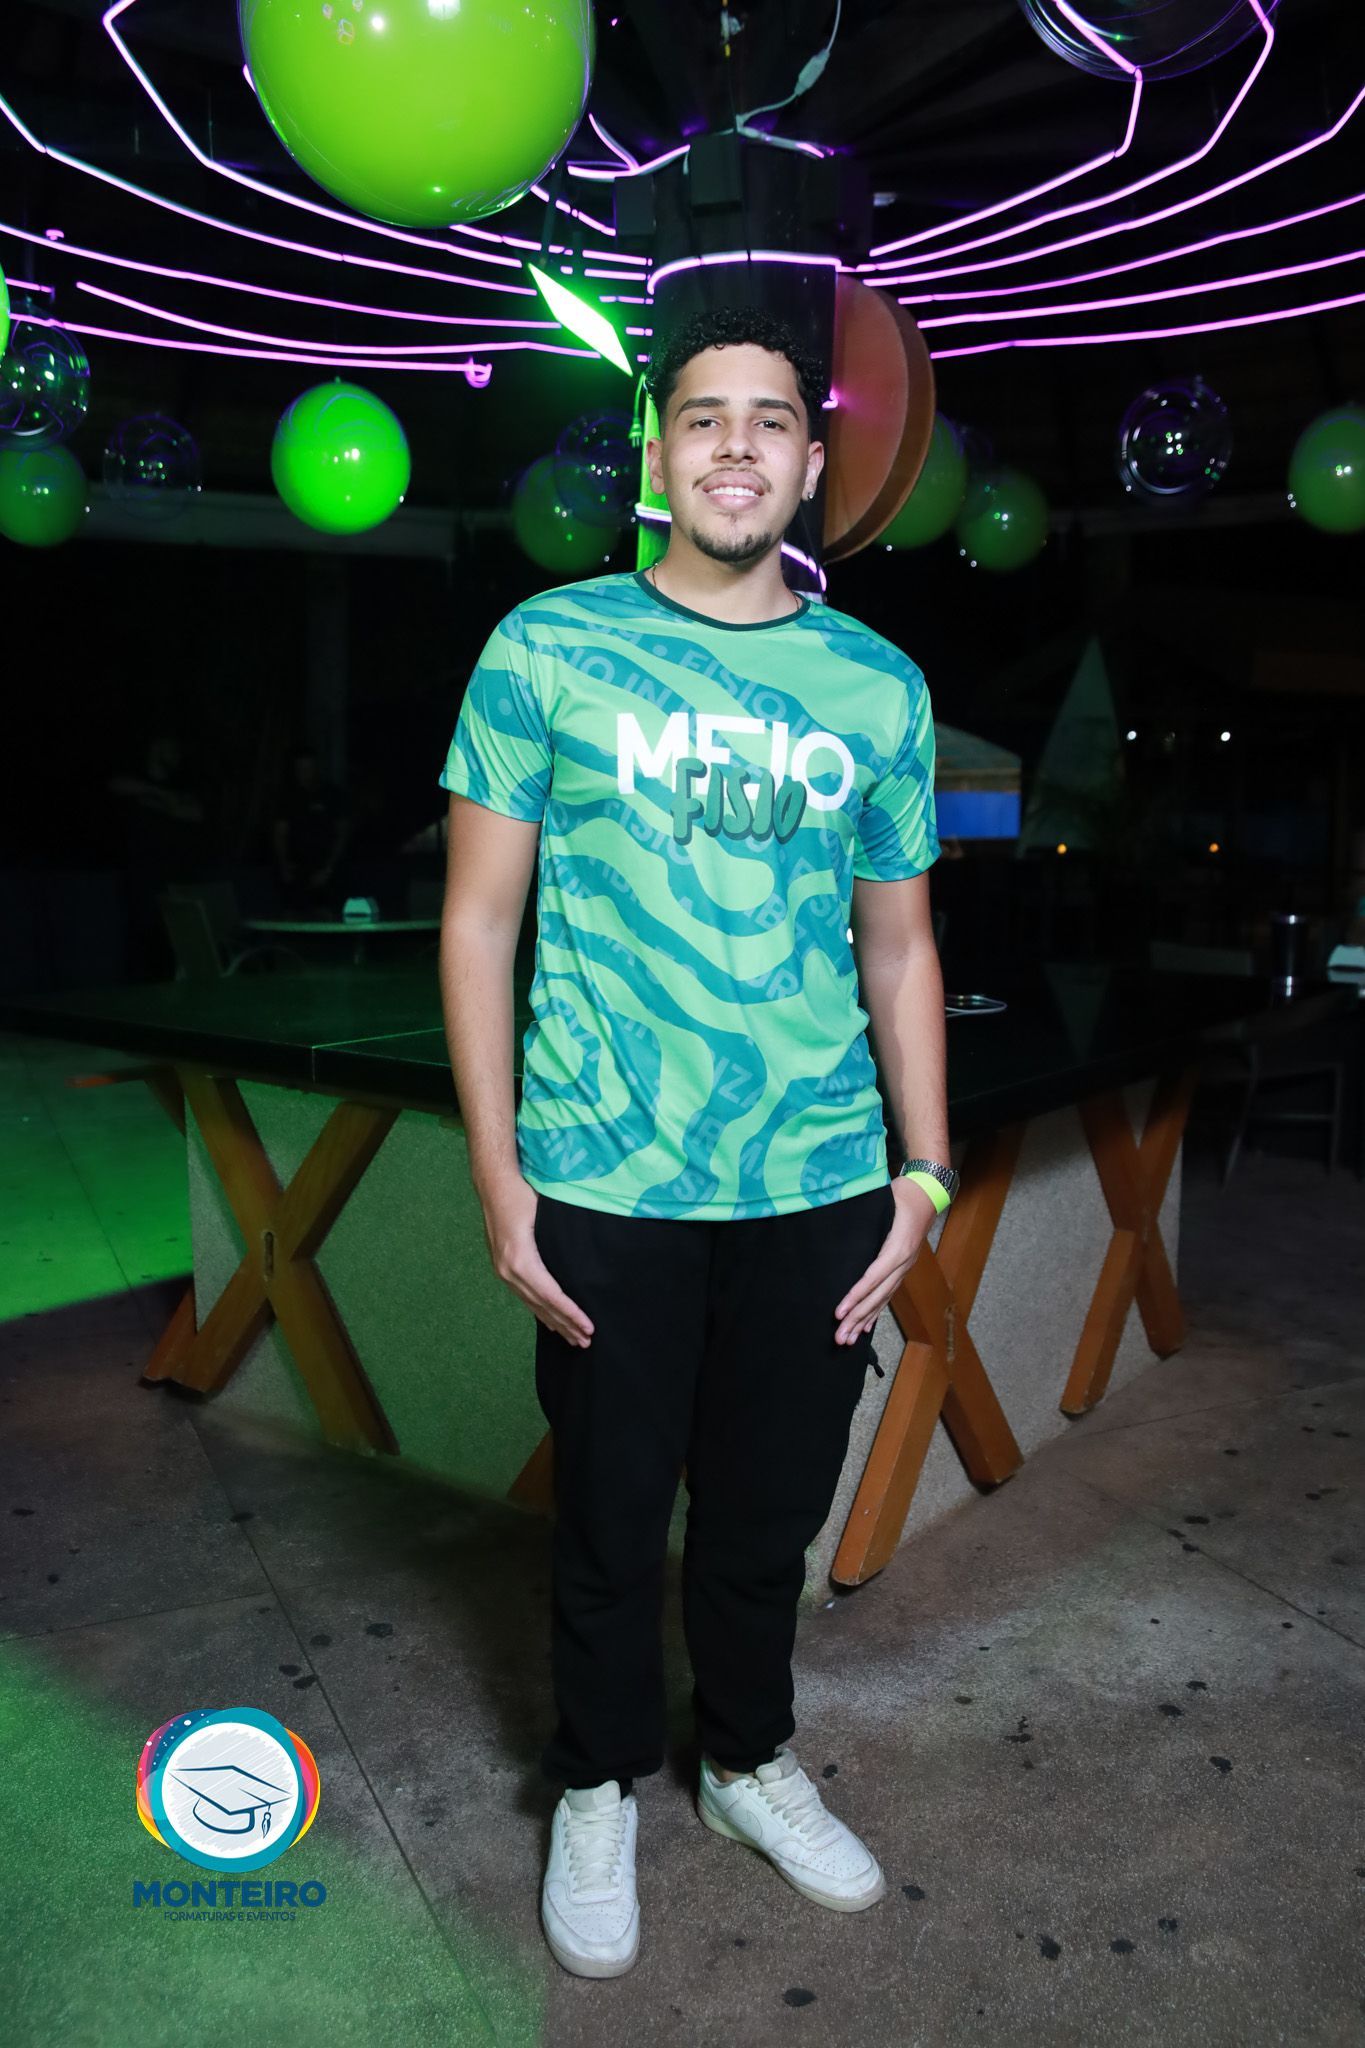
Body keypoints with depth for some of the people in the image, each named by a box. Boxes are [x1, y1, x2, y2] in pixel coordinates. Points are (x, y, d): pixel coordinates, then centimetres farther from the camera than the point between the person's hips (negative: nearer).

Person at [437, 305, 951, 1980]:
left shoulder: (879, 688, 6)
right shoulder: (548, 648, -2)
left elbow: (900, 948, 10)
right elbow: (479, 918, -2)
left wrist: (925, 1174, 5)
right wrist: (498, 1175, -7)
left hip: (820, 1194, 3)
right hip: (608, 1194, -2)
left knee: (769, 1513, 17)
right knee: (611, 1519, 13)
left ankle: (750, 1760, 43)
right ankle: (597, 1791, 39)